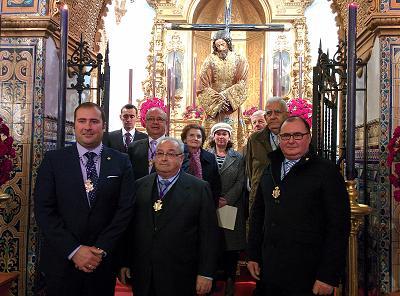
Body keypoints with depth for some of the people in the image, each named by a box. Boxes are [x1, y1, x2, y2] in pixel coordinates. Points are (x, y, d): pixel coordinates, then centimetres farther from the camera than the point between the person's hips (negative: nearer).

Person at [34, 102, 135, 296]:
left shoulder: (121, 162, 0)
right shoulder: (53, 160, -2)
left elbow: (125, 208, -4)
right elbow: (43, 210, -7)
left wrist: (101, 250, -11)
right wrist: (74, 250, -14)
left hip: (104, 261, 1)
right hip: (61, 261, 0)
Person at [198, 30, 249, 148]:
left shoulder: (239, 61, 4)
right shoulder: (210, 60, 2)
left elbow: (242, 84, -4)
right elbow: (204, 87, -3)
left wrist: (226, 95, -14)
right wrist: (217, 100, -13)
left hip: (232, 107, 0)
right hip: (213, 107, 0)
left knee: (232, 135, -4)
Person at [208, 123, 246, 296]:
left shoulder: (238, 158, 9)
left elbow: (240, 182, 1)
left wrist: (227, 199, -12)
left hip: (232, 207, 0)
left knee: (231, 245, 2)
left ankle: (229, 281, 13)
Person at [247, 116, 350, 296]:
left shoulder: (326, 171, -8)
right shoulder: (270, 170, 10)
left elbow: (338, 227, -12)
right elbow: (257, 214, 16)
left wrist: (328, 276, -15)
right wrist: (253, 256, 11)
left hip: (308, 275, -5)